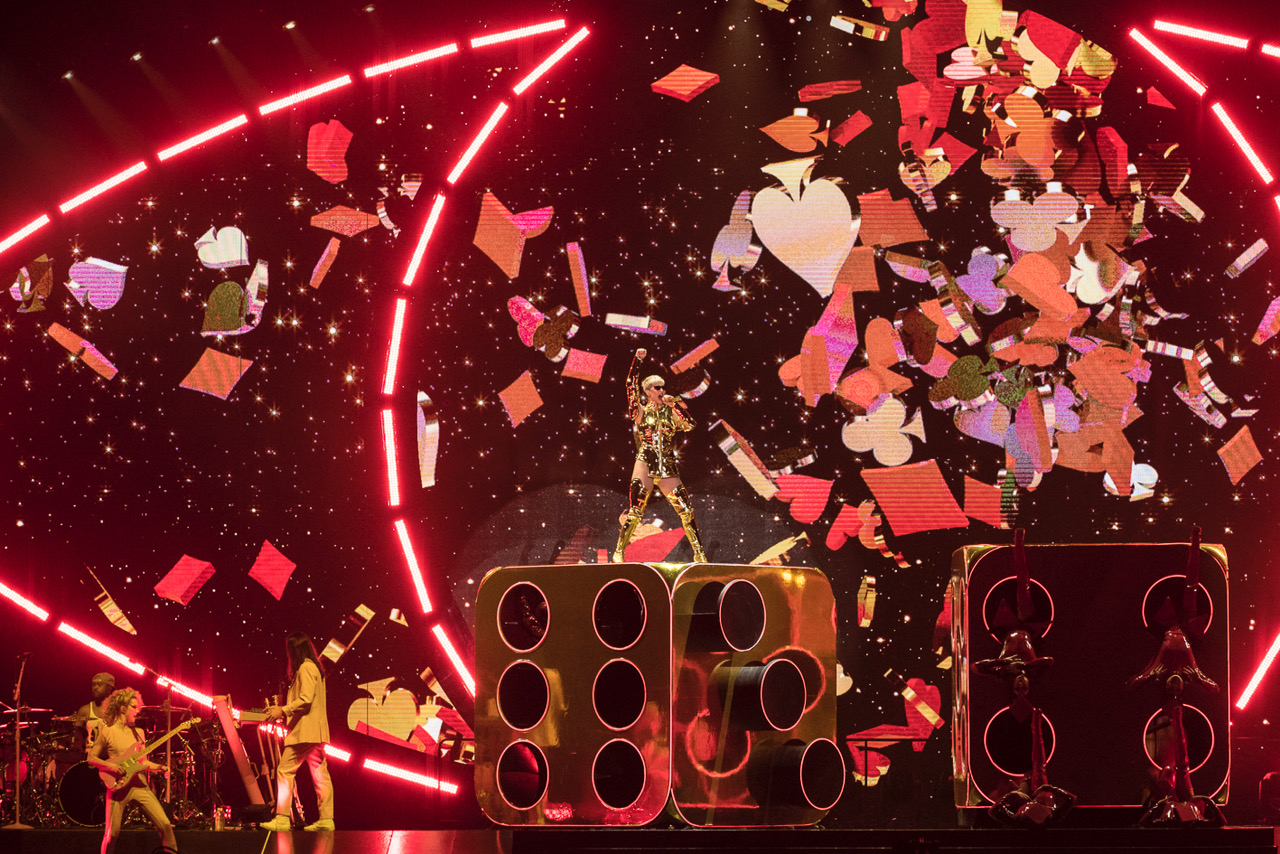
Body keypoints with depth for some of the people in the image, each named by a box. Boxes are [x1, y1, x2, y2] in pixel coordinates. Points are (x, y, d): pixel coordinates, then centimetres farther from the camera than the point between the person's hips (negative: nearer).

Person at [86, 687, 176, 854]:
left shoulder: (138, 733, 15)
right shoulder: (107, 732, 0)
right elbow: (91, 758, 0)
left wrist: (159, 767, 3)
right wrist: (110, 765, -15)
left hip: (140, 784, 4)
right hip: (119, 785, -4)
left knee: (165, 825, -6)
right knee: (112, 833, -6)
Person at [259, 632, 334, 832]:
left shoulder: (305, 668, -11)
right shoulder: (314, 668, 20)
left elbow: (305, 700, -20)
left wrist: (283, 711, -15)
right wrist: (282, 709, 22)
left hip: (305, 731, -10)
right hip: (315, 732, 10)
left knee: (285, 770, -8)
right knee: (320, 775, 5)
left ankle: (282, 818, -10)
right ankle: (326, 819, 2)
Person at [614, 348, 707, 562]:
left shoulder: (670, 412, 10)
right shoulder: (641, 411, 4)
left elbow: (689, 425, -3)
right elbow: (631, 385, -7)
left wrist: (675, 404, -7)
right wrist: (637, 360, -12)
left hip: (668, 470, 3)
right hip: (645, 467, -3)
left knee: (686, 511, -2)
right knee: (634, 512, -9)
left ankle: (699, 554, 6)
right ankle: (619, 553, 2)